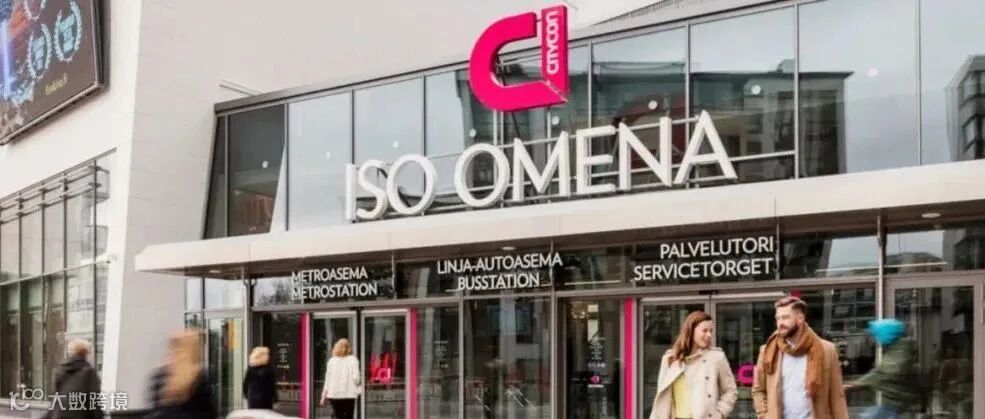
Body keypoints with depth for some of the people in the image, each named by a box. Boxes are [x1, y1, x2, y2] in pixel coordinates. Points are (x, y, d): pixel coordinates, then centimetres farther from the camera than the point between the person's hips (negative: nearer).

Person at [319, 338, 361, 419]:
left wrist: (324, 396, 10)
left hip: (334, 395, 1)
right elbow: (356, 377, -9)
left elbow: (327, 380, 3)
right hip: (349, 394, -1)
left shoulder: (332, 360, 3)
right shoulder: (352, 359, -2)